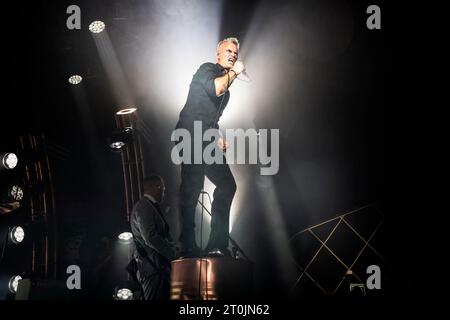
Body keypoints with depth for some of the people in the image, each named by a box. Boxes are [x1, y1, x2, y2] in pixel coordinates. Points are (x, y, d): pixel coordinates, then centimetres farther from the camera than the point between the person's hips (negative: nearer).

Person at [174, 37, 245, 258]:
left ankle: (217, 244, 6)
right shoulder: (207, 69, 2)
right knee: (192, 187, -14)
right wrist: (234, 72, -7)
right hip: (191, 136, -9)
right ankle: (188, 247, -13)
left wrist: (218, 138, 17)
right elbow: (215, 88, -21)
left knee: (227, 186, 3)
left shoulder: (225, 83, 27)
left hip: (207, 140, 9)